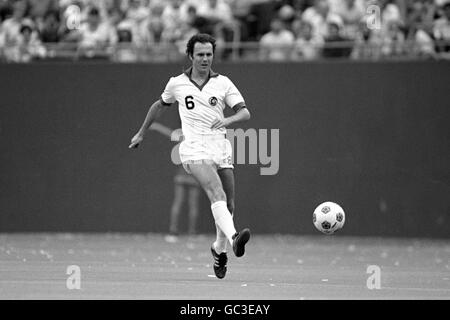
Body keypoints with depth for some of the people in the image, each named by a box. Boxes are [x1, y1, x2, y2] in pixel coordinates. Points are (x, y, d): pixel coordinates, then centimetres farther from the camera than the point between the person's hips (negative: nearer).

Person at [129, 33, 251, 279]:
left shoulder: (223, 83, 6)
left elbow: (245, 112, 0)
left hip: (221, 147, 3)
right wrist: (141, 133, 33)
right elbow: (160, 106, 25)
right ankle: (233, 238, -47)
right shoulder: (177, 84, 7)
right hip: (195, 150, -3)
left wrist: (228, 120, -21)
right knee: (217, 195, -27)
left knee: (228, 205, 6)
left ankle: (219, 248, 31)